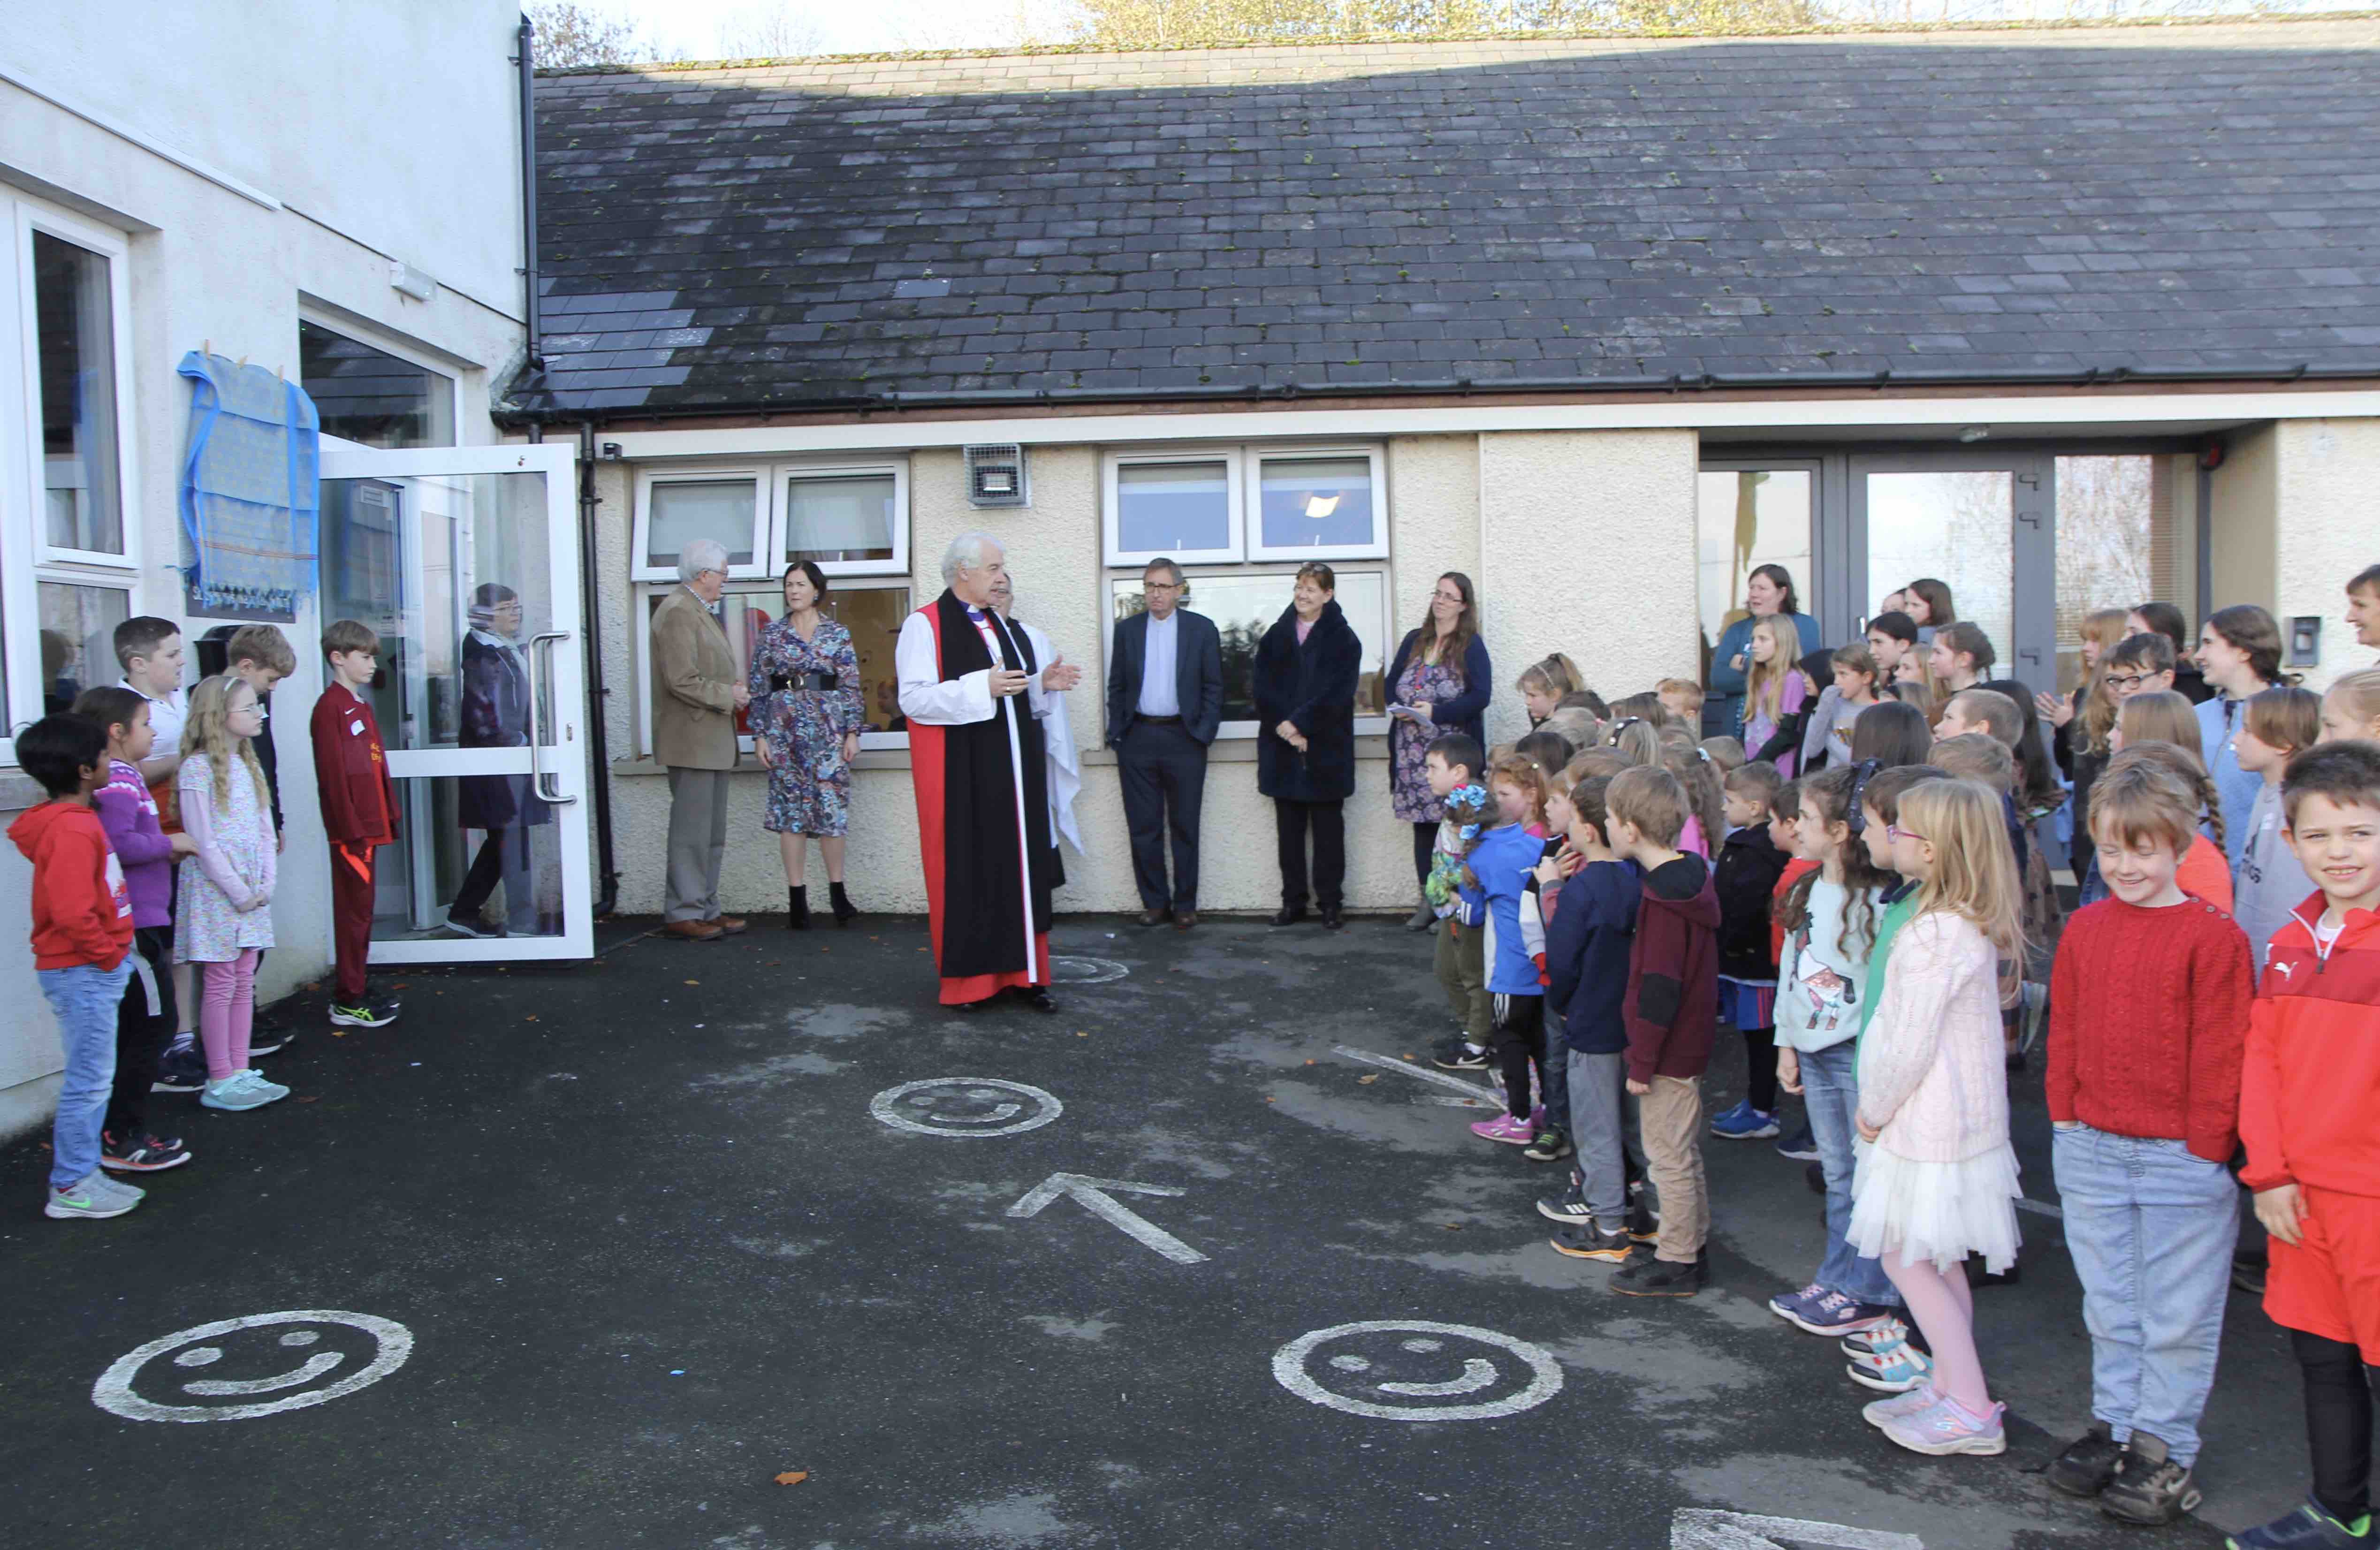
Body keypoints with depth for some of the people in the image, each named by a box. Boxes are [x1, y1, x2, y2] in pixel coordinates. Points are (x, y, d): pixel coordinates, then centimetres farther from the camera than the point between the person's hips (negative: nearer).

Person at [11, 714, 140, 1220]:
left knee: (92, 1079, 16)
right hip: (82, 971, -10)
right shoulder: (71, 830, -21)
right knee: (90, 1079, -2)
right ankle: (70, 1189, 8)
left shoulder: (77, 820, 10)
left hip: (94, 969, 10)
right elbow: (72, 914, -27)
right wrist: (110, 953, -14)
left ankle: (82, 1172, 25)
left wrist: (115, 952, 15)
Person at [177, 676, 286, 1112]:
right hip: (216, 892, -7)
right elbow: (203, 841, -15)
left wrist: (267, 884, -1)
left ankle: (241, 1072, 16)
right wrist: (238, 892, -14)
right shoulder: (198, 768, -12)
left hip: (253, 892, 7)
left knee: (244, 982, 10)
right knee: (221, 985, -2)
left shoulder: (248, 765, 12)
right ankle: (219, 1083, 4)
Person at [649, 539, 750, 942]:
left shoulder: (700, 612, 19)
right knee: (692, 831, -6)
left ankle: (705, 909, 19)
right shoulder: (678, 612, -14)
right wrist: (728, 695, -13)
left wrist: (733, 688, 10)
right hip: (691, 741, -11)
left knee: (712, 833, 13)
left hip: (712, 742, 11)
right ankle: (682, 913, -1)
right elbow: (682, 681, -21)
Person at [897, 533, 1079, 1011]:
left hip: (1011, 772, 7)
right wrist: (981, 687, -23)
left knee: (1019, 864, 7)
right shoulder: (925, 626, -7)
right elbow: (913, 699, -16)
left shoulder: (1002, 627, 16)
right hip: (960, 775, -7)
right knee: (967, 870, -2)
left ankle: (1021, 970, 14)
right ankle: (970, 977, 8)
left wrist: (1043, 683, 1)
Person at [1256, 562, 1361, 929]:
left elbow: (1337, 692, -10)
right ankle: (1293, 900, 14)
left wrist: (1299, 723, -16)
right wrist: (1283, 727, -11)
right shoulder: (1276, 636, 9)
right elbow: (1263, 687, 2)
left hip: (1325, 749, -3)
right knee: (1289, 827, 7)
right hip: (1283, 748, 3)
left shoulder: (1343, 639, -1)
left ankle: (1330, 902, 9)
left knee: (1328, 827, 3)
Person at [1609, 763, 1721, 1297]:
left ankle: (1676, 1263, 13)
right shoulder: (1691, 877, 7)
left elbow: (1658, 989, -24)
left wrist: (1642, 1061, -18)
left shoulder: (1664, 900, -24)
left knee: (1669, 1157, 2)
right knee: (1682, 1153, 20)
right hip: (1690, 1045, 10)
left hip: (1667, 1052, -10)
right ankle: (1689, 1246, 32)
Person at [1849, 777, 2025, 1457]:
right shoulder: (1972, 925, 7)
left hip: (1928, 1126, -10)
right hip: (1962, 1115, 10)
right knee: (1935, 1261, 18)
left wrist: (1873, 1111, -7)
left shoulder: (1935, 935, -25)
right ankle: (1949, 1388, 29)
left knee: (1906, 1258, 0)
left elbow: (1909, 1044, -22)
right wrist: (1880, 1109, 15)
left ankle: (1972, 1412, 6)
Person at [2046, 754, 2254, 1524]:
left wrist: (2207, 1146, -9)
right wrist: (2064, 1117, 8)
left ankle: (2164, 1447, 22)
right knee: (2109, 1307, 17)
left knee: (2176, 1316, 8)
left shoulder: (2212, 936, -11)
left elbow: (2220, 1051, -10)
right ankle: (2115, 1425, 31)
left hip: (2181, 1157, -5)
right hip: (2090, 1148, 5)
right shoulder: (2085, 929, 5)